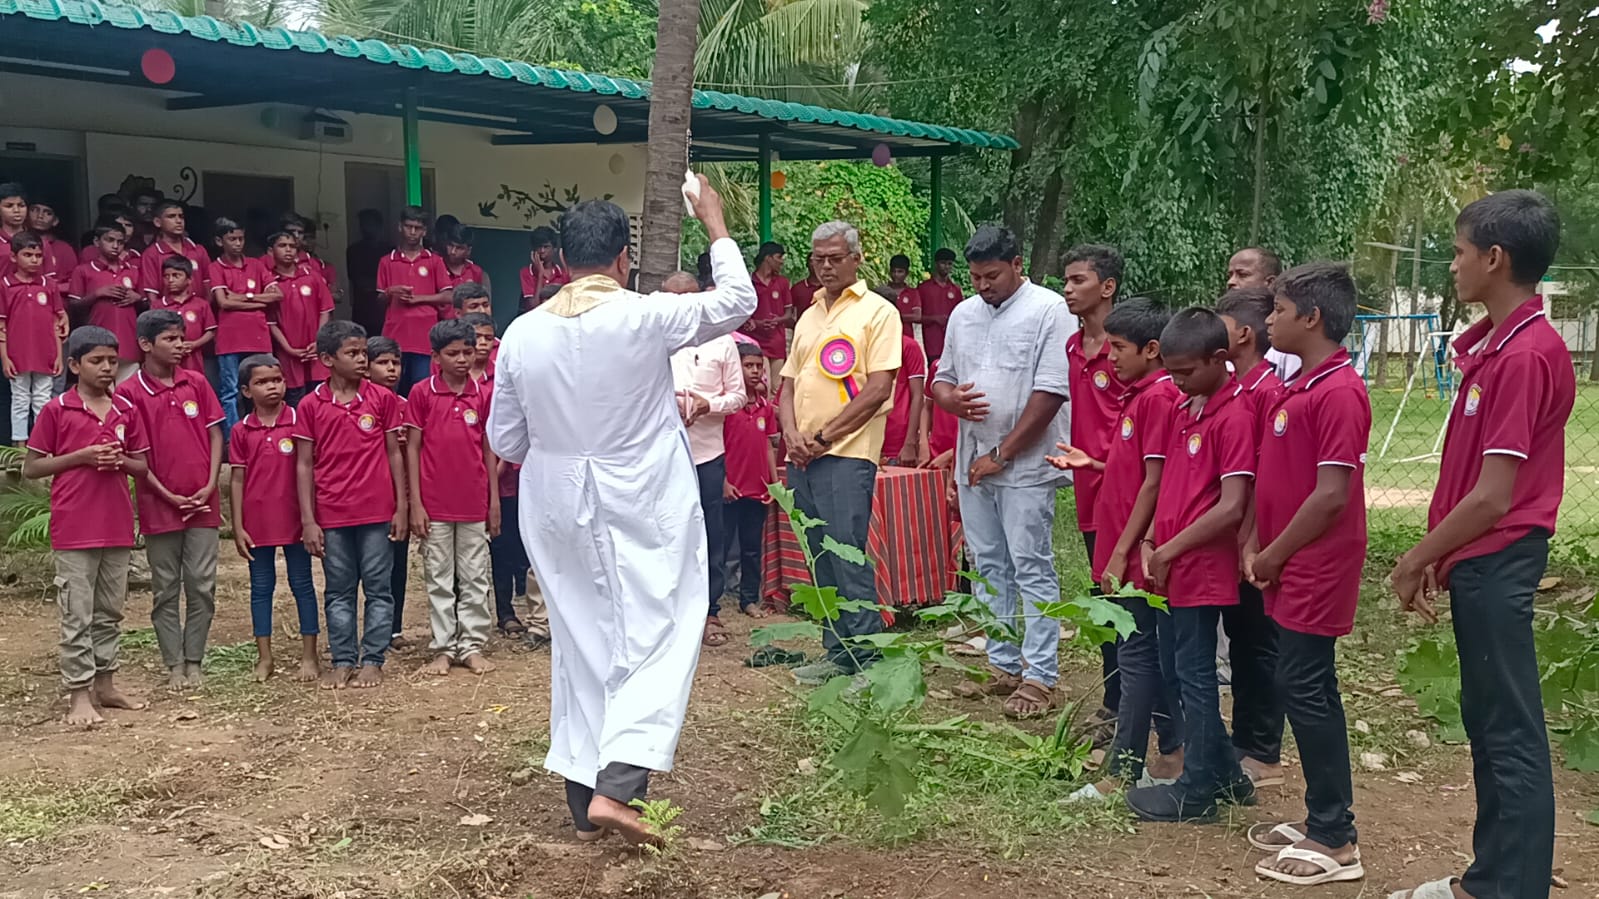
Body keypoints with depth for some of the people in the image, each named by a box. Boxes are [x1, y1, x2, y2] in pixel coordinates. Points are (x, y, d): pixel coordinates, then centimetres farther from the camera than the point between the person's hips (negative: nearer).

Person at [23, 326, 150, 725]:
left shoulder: (125, 409, 7)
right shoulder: (56, 410, -5)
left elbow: (142, 465, 12)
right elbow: (30, 468, -3)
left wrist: (119, 460, -10)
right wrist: (81, 456, -15)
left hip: (117, 526, 5)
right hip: (74, 529, -5)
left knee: (110, 611, 13)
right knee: (77, 615, -1)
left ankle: (105, 684, 24)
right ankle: (79, 694, 5)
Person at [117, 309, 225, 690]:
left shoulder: (196, 383, 5)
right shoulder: (129, 392, -5)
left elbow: (215, 434, 7)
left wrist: (209, 486, -4)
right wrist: (169, 496, -10)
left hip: (203, 503, 2)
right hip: (159, 506, -2)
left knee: (202, 586, 3)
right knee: (165, 590, 6)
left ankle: (194, 662, 14)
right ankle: (174, 665, 15)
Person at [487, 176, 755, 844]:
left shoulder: (522, 334, -4)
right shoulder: (645, 318, -15)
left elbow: (505, 442, 5)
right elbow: (738, 300, 1)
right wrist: (715, 223, 13)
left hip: (558, 510, 4)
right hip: (644, 509, -4)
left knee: (581, 644, 13)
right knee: (654, 639, 2)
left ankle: (583, 799, 20)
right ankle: (615, 785, -12)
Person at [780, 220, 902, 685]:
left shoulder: (878, 312, -2)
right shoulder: (808, 317, 19)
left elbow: (879, 388, -10)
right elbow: (789, 384, 18)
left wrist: (825, 436, -11)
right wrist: (791, 434, -2)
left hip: (846, 454, -7)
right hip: (801, 456, 7)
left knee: (848, 559, -10)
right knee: (822, 561, 10)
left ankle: (867, 661, -4)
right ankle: (838, 653, 18)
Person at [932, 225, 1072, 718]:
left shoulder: (1049, 311, -8)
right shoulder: (964, 313, 13)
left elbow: (1051, 392, -14)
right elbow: (942, 377, 20)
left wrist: (1002, 454, -12)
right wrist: (950, 397, -6)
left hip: (1025, 465, -7)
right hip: (973, 462, 7)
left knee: (1031, 568, -6)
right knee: (990, 567, 12)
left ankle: (1039, 677, -1)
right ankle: (1002, 666, 21)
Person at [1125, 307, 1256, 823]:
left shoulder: (1233, 417, -16)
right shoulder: (1185, 410, 12)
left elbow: (1231, 508, -21)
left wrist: (1170, 549, -15)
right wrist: (1151, 543, 3)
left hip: (1203, 570, -9)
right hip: (1175, 568, 9)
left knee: (1194, 674, 0)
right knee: (1184, 671, 16)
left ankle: (1197, 791, 12)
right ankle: (1225, 774, 29)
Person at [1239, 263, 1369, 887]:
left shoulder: (1338, 393, -17)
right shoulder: (1296, 389, 13)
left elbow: (1331, 494, -21)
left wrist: (1274, 555, -13)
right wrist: (1255, 548, 5)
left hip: (1315, 570, -10)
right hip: (1288, 569, 10)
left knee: (1305, 690, -5)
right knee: (1302, 688, 14)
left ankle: (1335, 842, 4)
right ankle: (1320, 819, 25)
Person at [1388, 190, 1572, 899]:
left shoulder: (1526, 356, -20)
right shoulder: (1492, 341, 10)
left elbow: (1492, 497, -22)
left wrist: (1417, 559, -12)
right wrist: (1439, 554, 12)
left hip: (1497, 565, -10)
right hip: (1476, 559, 10)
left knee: (1510, 732, -1)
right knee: (1487, 721, 17)